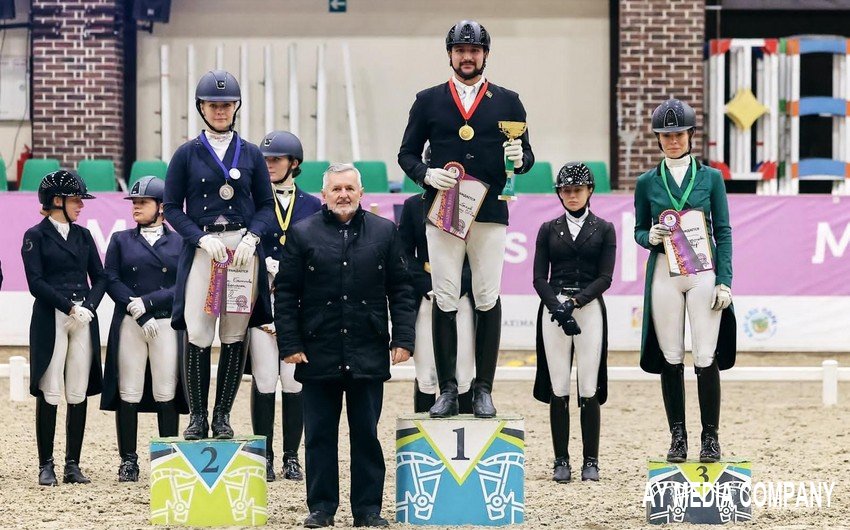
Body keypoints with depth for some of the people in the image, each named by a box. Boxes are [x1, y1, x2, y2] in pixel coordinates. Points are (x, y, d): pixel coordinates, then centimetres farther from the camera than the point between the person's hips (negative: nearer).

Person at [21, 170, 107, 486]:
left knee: (79, 395, 2)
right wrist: (70, 307, -14)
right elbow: (36, 282, -7)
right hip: (50, 321, -4)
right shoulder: (36, 236, 1)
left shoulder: (83, 235, 15)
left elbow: (100, 278, 12)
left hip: (84, 321, 4)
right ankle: (46, 466, 1)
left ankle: (73, 465, 8)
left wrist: (89, 306, -6)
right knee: (49, 394, -5)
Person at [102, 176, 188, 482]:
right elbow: (111, 280, 3)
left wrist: (147, 302, -11)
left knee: (166, 394, -3)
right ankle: (128, 461, 3)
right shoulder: (121, 240, 13)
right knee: (128, 393, -2)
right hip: (129, 326, 1)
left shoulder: (180, 242, 10)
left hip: (168, 324, -1)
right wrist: (138, 313, -10)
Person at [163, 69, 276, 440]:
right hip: (201, 251, -1)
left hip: (243, 248, 1)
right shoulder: (187, 154, 6)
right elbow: (172, 207, 4)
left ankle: (223, 415, 8)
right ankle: (197, 416, 0)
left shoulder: (251, 154, 10)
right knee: (197, 335, -9)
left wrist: (251, 237, -8)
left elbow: (267, 205, 10)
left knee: (235, 336, 1)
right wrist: (202, 239, -10)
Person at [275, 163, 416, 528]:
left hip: (368, 356, 1)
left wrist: (403, 338, -2)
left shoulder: (384, 232, 7)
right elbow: (285, 293, 2)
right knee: (319, 436, 5)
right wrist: (290, 344, -5)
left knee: (366, 434, 6)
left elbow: (401, 290, 7)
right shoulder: (302, 234, 3)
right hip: (317, 354, 0)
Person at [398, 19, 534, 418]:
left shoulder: (508, 102, 10)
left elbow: (526, 155, 9)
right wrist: (426, 174, -10)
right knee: (445, 300, -1)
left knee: (488, 299, -1)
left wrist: (520, 158, -14)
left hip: (490, 212, 0)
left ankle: (483, 389, 5)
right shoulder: (428, 101, 10)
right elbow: (407, 153, 10)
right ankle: (447, 390, 3)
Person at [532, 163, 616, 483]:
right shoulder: (549, 229, 11)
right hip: (553, 309, 1)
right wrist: (558, 307, -12)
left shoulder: (603, 229, 8)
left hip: (590, 309, -1)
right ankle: (561, 462, 3)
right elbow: (539, 278, 4)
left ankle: (591, 461, 2)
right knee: (558, 390, -1)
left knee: (589, 390, -4)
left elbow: (605, 278, -1)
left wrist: (574, 302, -13)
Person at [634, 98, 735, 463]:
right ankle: (677, 437, 10)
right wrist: (650, 237, -10)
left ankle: (710, 437, 2)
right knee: (671, 358, 2)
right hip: (663, 274, 1)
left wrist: (724, 281, -3)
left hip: (703, 273, -1)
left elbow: (723, 232, 5)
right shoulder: (647, 182, 9)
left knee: (706, 358, -6)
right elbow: (639, 230, 14)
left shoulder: (710, 178, 7)